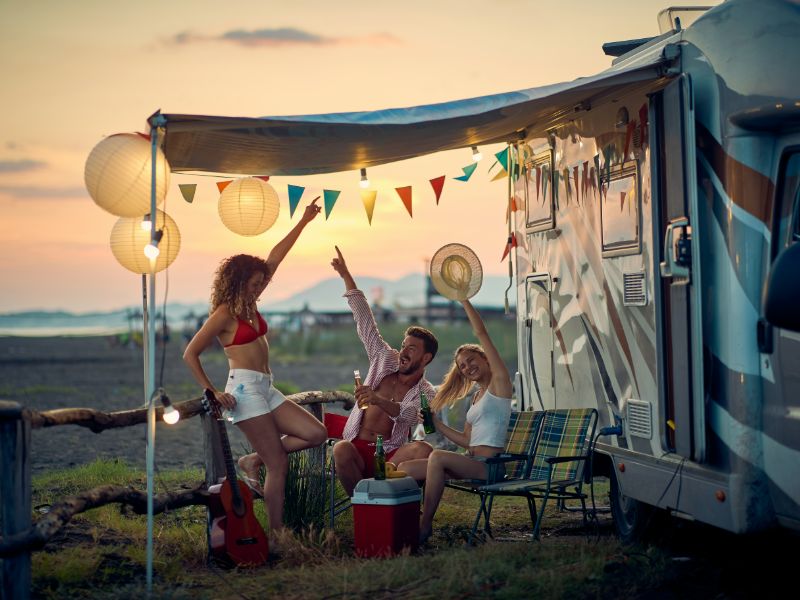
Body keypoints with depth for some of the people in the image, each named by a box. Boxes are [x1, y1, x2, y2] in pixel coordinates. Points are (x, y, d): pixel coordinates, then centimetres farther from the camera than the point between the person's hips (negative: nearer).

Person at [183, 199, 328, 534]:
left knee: (316, 435, 0)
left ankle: (253, 461, 9)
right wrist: (212, 392, -11)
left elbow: (276, 257, 16)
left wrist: (304, 222, 16)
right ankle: (277, 533, -2)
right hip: (245, 390, -9)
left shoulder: (249, 305, 14)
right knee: (279, 465, -9)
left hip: (266, 390, 9)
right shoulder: (224, 314, -7)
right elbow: (190, 354, -9)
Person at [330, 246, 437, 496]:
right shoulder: (386, 360, 12)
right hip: (358, 448, 1)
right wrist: (346, 276, 7)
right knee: (341, 450, -35)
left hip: (390, 455, -1)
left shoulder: (425, 393, 3)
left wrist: (379, 400, -41)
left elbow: (410, 416, -21)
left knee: (423, 449, -33)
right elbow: (365, 320, 10)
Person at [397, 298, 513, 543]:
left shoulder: (500, 381, 1)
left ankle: (425, 524, -27)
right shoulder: (477, 396, 24)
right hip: (472, 462, 9)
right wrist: (436, 423, 16)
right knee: (405, 468, -6)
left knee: (437, 457, -33)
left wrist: (463, 300, -3)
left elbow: (481, 333, -5)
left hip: (490, 465, -9)